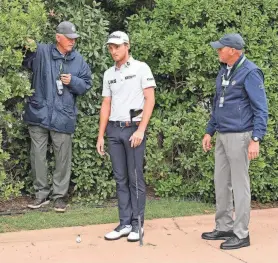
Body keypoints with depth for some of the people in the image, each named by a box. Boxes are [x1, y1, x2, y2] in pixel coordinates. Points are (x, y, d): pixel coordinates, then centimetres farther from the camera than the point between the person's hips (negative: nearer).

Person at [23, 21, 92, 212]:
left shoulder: (79, 60, 6)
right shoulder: (41, 52, 0)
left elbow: (86, 84, 9)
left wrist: (72, 81, -9)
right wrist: (26, 48, -21)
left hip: (63, 117, 1)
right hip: (39, 114, -1)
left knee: (63, 158, 5)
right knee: (38, 156, 6)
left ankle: (60, 195, 17)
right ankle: (42, 194, 19)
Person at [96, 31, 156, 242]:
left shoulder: (141, 68, -2)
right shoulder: (109, 74, 14)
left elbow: (150, 99, -8)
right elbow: (106, 105, 16)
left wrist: (141, 130, -16)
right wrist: (101, 135, 10)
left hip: (134, 128, -5)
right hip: (113, 130, 5)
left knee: (135, 178, -2)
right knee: (120, 178, 7)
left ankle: (137, 224, 7)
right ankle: (125, 223, 13)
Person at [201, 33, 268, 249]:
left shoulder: (250, 73, -13)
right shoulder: (224, 71, 13)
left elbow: (261, 109, -15)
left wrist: (256, 139, -22)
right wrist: (210, 132, 20)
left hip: (239, 137, -8)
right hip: (222, 136, 8)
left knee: (239, 184, -2)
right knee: (221, 183, 12)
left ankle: (241, 234, 6)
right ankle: (224, 227, 24)